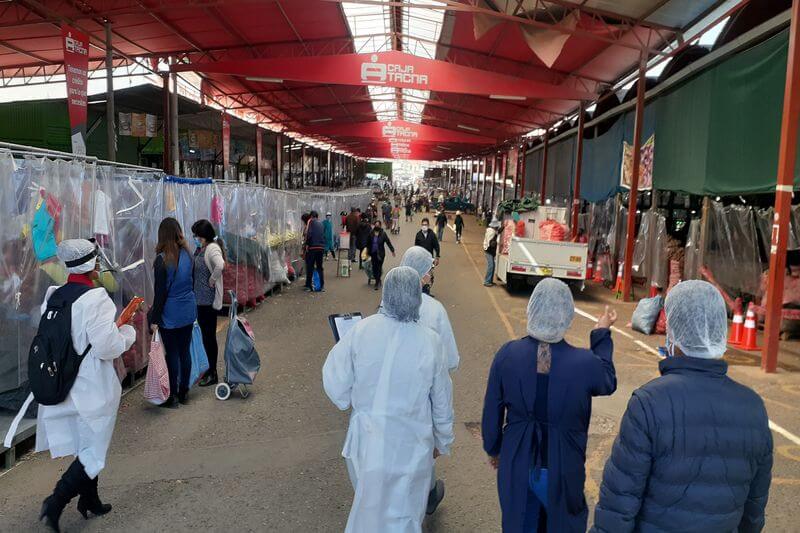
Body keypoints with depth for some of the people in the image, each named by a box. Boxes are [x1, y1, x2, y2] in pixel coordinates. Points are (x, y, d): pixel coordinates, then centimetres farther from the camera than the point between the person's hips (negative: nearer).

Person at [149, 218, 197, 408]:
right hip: (188, 311, 6)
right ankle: (184, 392, 24)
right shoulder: (187, 255, 2)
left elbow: (160, 292, -15)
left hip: (170, 314, -6)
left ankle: (172, 395, 13)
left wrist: (154, 319, -10)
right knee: (185, 351, 13)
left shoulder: (162, 260, -16)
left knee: (171, 354, 4)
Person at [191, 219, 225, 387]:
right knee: (205, 335, 18)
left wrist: (212, 280, -23)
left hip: (209, 300, -9)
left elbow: (220, 266, -38)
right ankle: (211, 368, 32)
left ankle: (213, 374, 13)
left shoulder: (212, 248, -18)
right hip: (200, 298, 9)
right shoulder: (200, 249, 10)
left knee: (210, 336, 1)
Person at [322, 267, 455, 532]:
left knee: (369, 504, 27)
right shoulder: (429, 342, -15)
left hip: (367, 439, 2)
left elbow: (335, 382, -11)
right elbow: (442, 401, -4)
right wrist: (442, 442, 12)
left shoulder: (361, 330, -16)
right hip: (409, 445, -1)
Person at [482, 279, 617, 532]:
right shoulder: (585, 363, -23)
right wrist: (602, 334, 11)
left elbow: (492, 411, -6)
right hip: (563, 468, -1)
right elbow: (608, 383, 3)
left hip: (517, 466, 2)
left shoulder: (507, 354, -17)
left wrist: (493, 449, 13)